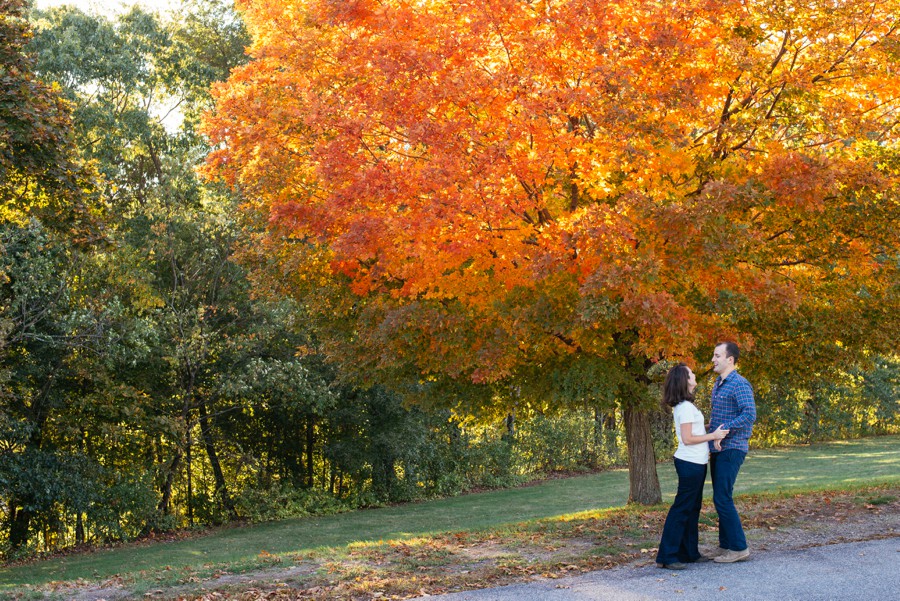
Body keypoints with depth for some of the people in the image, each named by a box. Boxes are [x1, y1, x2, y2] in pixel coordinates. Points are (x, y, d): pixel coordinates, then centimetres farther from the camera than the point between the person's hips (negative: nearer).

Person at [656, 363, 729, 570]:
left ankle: (689, 553, 22)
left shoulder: (683, 405, 11)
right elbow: (687, 439, -20)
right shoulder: (686, 407, -18)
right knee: (681, 508, -6)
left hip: (695, 463, 10)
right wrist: (714, 435, -16)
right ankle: (667, 556, -3)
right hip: (690, 463, -10)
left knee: (693, 508, 15)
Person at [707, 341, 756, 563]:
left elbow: (750, 414, -24)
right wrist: (711, 432, 12)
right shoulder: (718, 384, 16)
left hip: (731, 449, -9)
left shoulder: (739, 384, -13)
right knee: (720, 498, 12)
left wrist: (724, 429, -27)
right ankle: (725, 545, 19)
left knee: (722, 498, -10)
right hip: (717, 449, 9)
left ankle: (739, 547, -2)